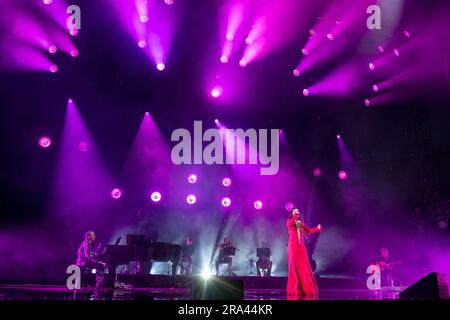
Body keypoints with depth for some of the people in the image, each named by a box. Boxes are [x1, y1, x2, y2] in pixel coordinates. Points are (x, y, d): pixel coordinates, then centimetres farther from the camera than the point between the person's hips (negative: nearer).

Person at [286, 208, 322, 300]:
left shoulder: (301, 222, 15)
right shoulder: (289, 221, 4)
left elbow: (308, 231, 13)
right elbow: (289, 225, -19)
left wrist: (317, 228, 0)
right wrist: (294, 216, -20)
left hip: (301, 247, 4)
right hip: (293, 247, -4)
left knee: (304, 267, 1)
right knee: (293, 267, -4)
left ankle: (306, 289, 6)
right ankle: (294, 290, 0)